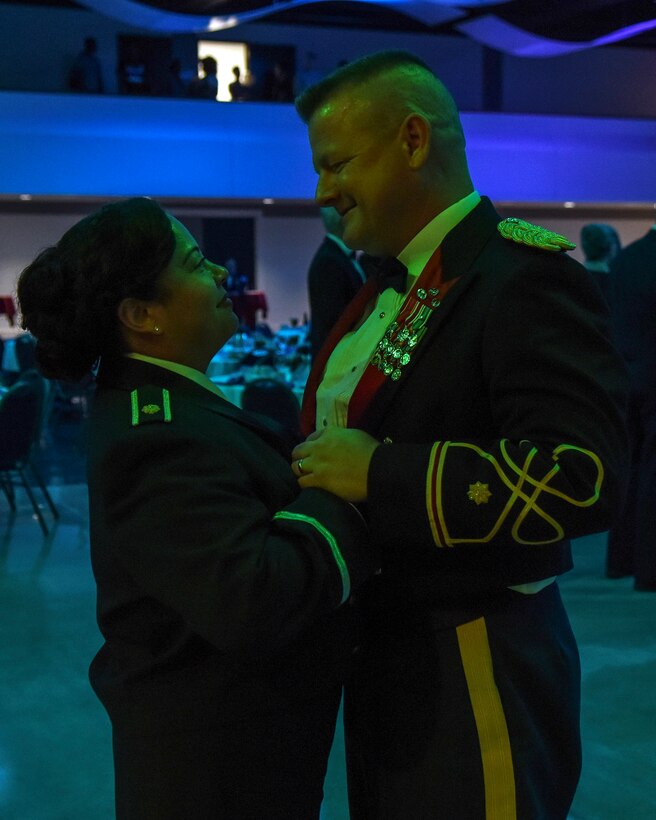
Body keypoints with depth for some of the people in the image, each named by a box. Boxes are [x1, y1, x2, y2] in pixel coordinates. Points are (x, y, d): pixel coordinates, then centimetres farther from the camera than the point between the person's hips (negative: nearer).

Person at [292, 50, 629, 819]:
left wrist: (378, 475, -24)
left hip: (477, 675, -8)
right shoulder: (388, 286, 10)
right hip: (382, 655, 8)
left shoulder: (524, 277, -18)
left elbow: (579, 475, -28)